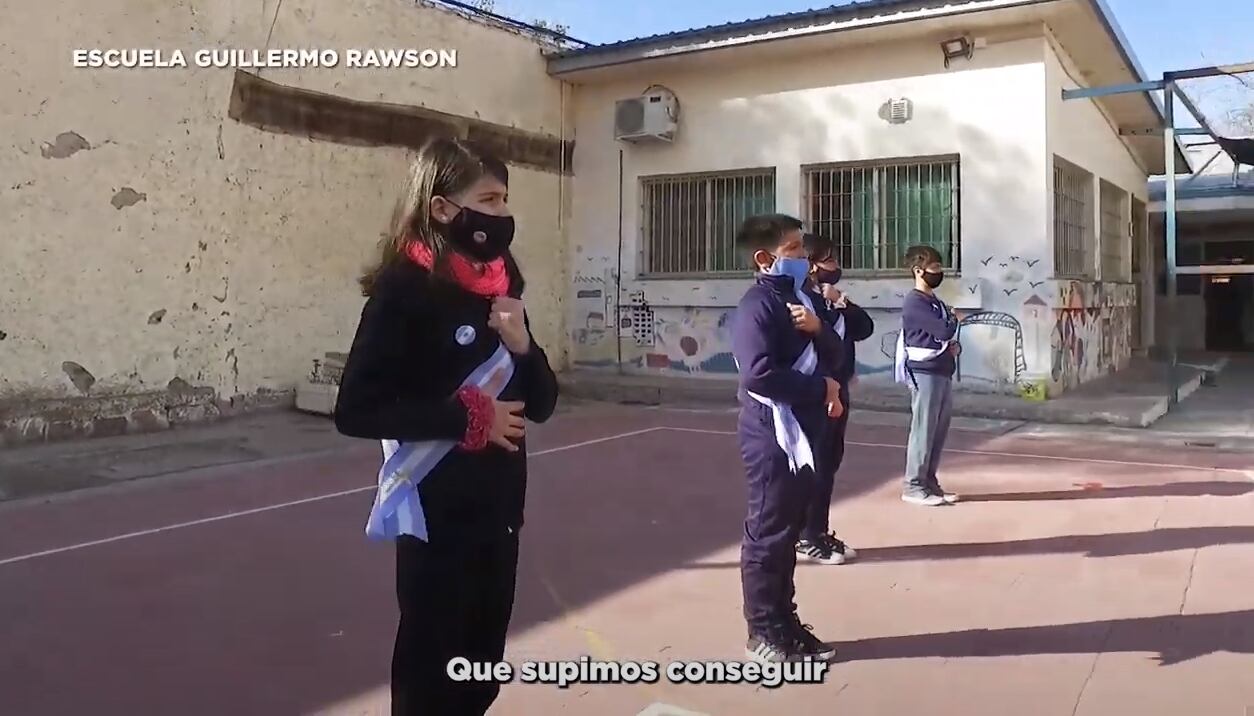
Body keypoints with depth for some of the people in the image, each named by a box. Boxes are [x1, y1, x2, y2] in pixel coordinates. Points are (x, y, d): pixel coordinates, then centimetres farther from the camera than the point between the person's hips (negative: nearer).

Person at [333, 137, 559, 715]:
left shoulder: (501, 289, 8)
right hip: (437, 516, -7)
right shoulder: (405, 289, -13)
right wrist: (468, 417, -20)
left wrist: (521, 345, -9)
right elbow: (355, 411, -19)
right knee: (431, 670, 6)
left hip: (498, 510, 7)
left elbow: (541, 404, 10)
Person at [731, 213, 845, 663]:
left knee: (788, 529, 15)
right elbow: (758, 374, -27)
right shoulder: (757, 306, -15)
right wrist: (821, 388, -18)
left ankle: (785, 622, 26)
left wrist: (817, 329, -8)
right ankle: (764, 634, 11)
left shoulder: (799, 297, 15)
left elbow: (833, 355, 14)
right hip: (771, 432, -9)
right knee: (768, 532, 0)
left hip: (802, 429, 9)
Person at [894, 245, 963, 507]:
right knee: (923, 431, -5)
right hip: (925, 374, -9)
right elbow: (944, 330, -20)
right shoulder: (914, 303, -12)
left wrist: (955, 347, 1)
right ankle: (914, 487, 1)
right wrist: (956, 319, 0)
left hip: (943, 373, 9)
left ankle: (929, 482, 18)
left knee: (939, 432, 10)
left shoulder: (937, 303, 17)